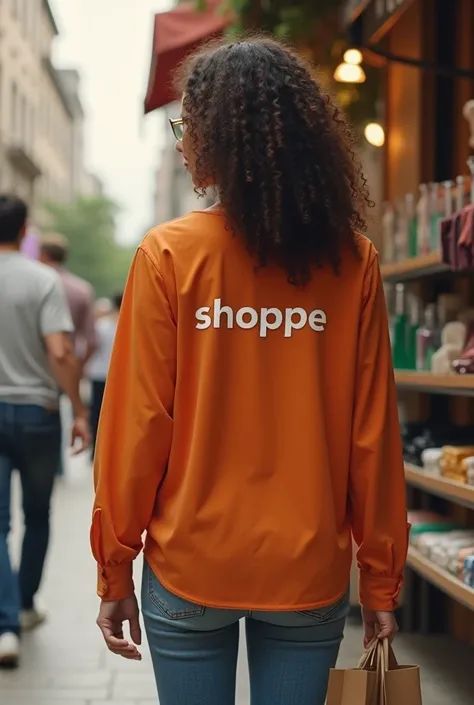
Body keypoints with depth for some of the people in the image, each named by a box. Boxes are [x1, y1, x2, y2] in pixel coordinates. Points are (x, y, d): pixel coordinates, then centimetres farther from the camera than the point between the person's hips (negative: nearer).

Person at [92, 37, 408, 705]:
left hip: (192, 568, -1)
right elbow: (373, 432, -3)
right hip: (311, 574, 2)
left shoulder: (169, 255, -10)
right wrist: (381, 580, 6)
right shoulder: (352, 262, -4)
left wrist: (115, 570, 1)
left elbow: (137, 424, -9)